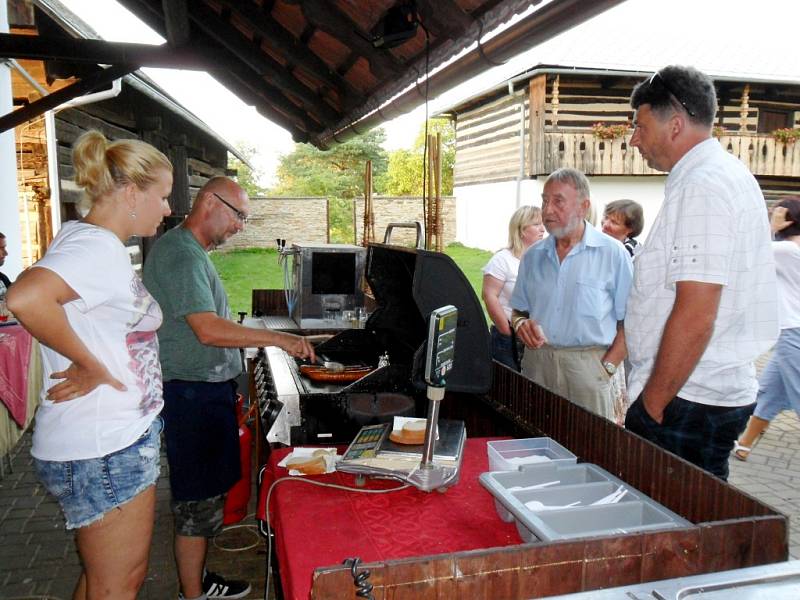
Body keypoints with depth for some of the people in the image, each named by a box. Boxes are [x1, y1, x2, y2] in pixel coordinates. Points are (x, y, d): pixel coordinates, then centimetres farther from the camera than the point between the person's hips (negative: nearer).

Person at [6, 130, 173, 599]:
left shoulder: (101, 245, 11)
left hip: (120, 439, 10)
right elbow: (26, 299, -37)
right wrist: (92, 366, -25)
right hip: (103, 452, -10)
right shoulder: (97, 247, -20)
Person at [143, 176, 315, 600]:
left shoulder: (193, 253, 16)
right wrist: (278, 338, -20)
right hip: (192, 394, -10)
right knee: (197, 500, 1)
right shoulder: (179, 253, -17)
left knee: (205, 493, 19)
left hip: (207, 390, 10)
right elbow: (208, 329, -26)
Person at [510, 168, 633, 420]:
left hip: (587, 365, -3)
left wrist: (606, 368, -11)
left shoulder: (613, 254, -3)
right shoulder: (533, 257, 11)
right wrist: (521, 323, -4)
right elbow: (518, 310, 17)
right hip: (536, 362, 4)